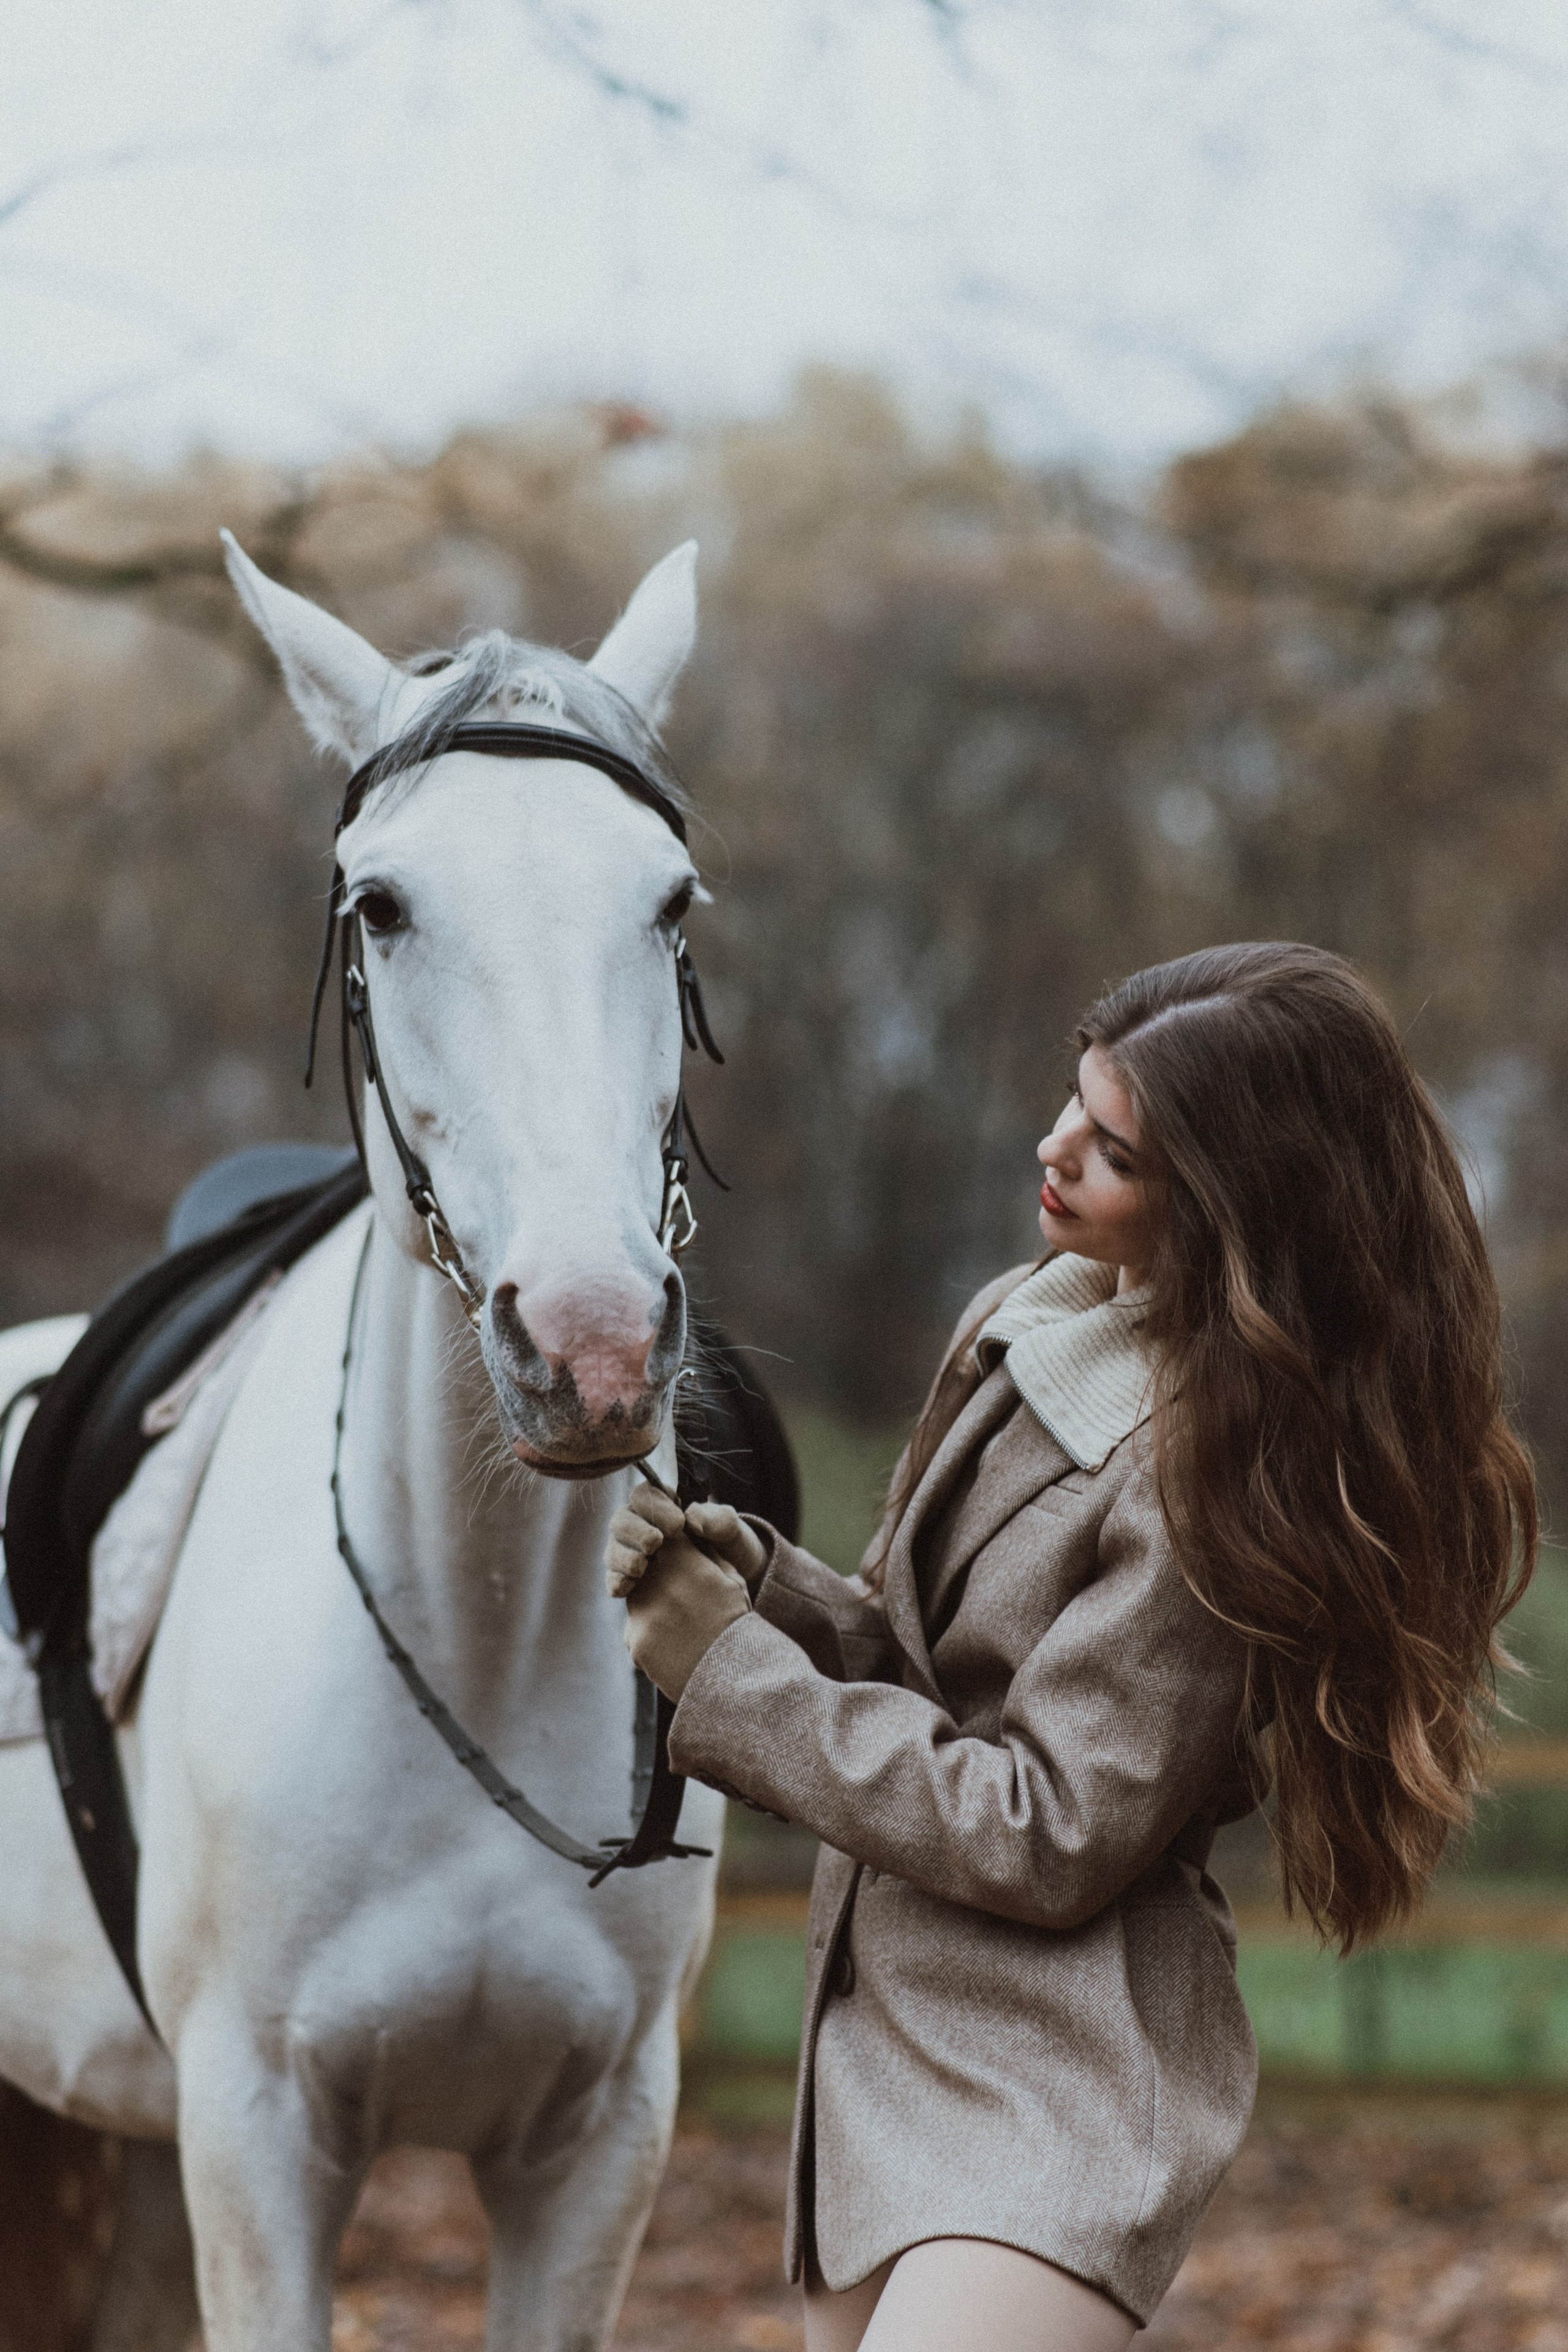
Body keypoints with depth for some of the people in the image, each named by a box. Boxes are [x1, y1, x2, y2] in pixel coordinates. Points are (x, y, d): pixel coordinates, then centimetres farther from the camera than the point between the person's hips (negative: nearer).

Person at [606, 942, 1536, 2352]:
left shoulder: (1225, 1469, -18)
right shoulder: (1037, 1321, 8)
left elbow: (1047, 1840, -18)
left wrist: (728, 1672, -14)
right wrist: (750, 1574, -3)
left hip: (1056, 2084, -9)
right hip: (880, 2028, 9)